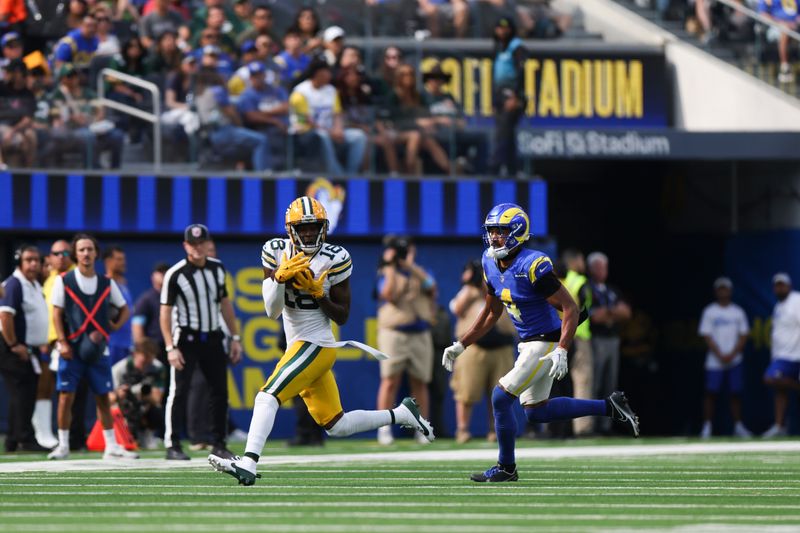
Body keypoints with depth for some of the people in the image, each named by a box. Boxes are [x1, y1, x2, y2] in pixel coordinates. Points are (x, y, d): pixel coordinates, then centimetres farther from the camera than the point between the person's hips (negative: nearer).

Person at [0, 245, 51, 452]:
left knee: (25, 396, 10)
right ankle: (26, 439, -13)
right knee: (22, 395, -12)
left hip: (29, 349, 10)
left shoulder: (36, 285, 17)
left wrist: (40, 344, 18)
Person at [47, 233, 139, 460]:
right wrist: (63, 343, -11)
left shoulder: (107, 283, 8)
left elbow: (124, 310, 18)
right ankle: (63, 445, 3)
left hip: (98, 349, 2)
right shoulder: (64, 281, 0)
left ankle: (111, 446, 8)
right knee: (66, 396, -5)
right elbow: (57, 314, -2)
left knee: (103, 398, 5)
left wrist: (113, 327, 0)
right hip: (71, 348, -2)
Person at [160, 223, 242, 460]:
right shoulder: (175, 274, -11)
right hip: (186, 339, -5)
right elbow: (165, 312, -12)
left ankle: (219, 444, 14)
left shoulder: (217, 268, 6)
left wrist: (235, 338, 13)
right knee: (179, 392, -8)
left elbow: (224, 303, 15)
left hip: (213, 339, 5)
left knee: (220, 391, 6)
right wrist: (171, 348, -20)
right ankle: (172, 445, -5)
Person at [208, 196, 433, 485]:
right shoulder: (277, 253, 4)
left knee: (267, 396, -21)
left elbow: (342, 316, -4)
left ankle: (247, 464, -30)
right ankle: (402, 414, 27)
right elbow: (272, 312, -2)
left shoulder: (333, 260, -8)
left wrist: (317, 293, -18)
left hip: (316, 345, -7)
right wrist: (280, 277, -18)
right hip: (299, 346, 7)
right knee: (337, 426, 12)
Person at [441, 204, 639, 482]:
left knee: (501, 397, -11)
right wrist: (460, 346, 13)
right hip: (529, 344, 9)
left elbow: (570, 308, -23)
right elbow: (491, 313, 16)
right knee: (536, 412, 17)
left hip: (546, 343, -9)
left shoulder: (532, 266, -24)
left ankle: (506, 468, 7)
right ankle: (609, 407, 28)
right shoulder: (491, 264, 2)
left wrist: (561, 351, -32)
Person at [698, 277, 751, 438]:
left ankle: (738, 426, 9)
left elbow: (743, 336, 6)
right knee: (711, 393, -6)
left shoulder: (738, 312, 9)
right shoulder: (709, 312, 3)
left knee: (736, 393, 2)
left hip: (735, 360, 2)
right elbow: (707, 336, -2)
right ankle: (707, 427, -4)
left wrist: (732, 355, -8)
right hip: (715, 361, -2)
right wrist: (720, 356, -11)